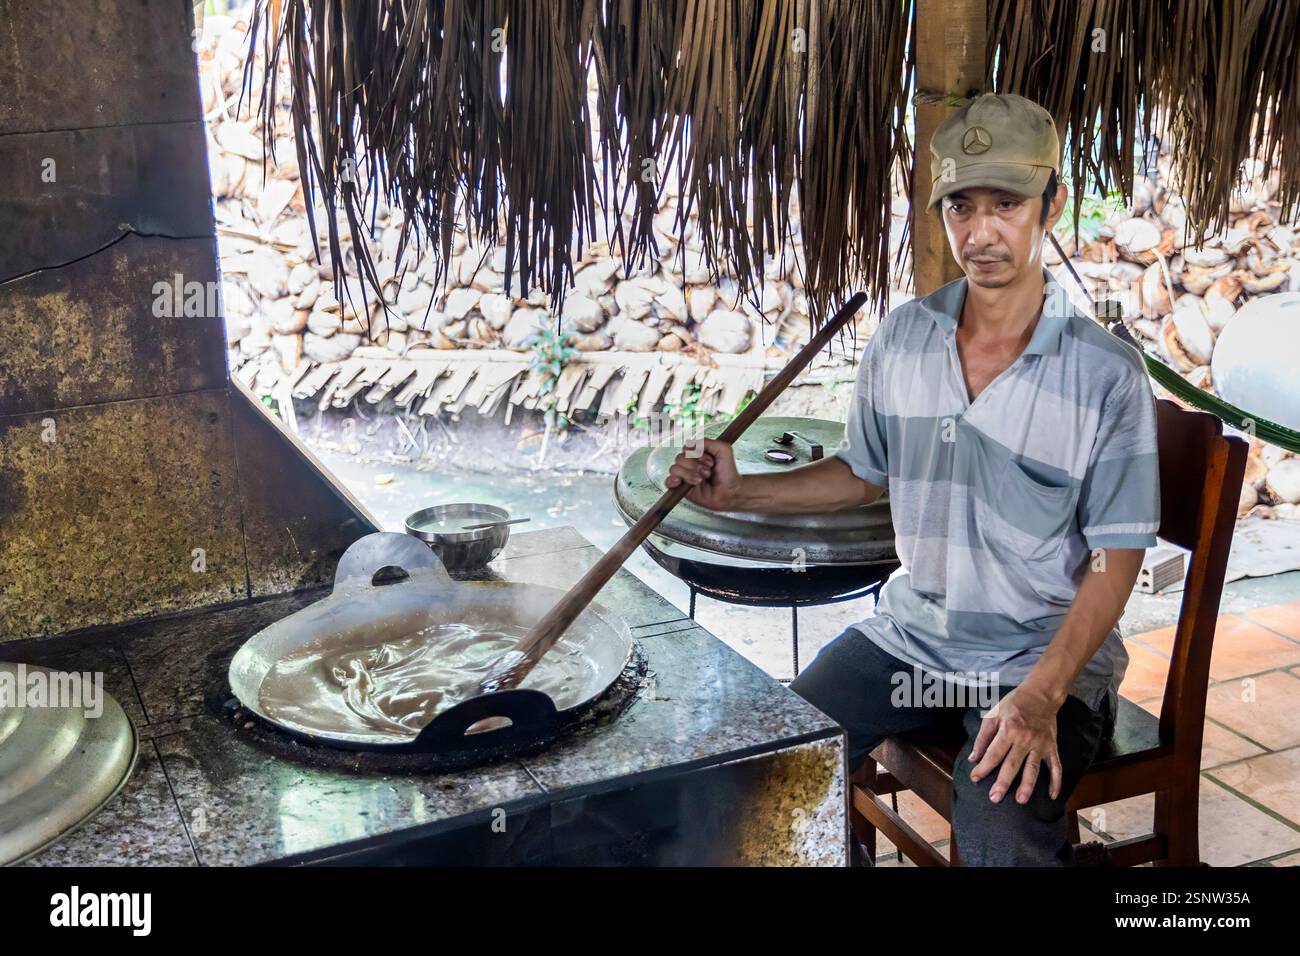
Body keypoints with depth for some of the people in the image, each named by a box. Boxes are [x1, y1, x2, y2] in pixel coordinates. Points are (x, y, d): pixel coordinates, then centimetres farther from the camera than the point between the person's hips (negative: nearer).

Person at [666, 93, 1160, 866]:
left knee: (998, 835, -30)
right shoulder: (903, 337, -1)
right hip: (912, 630, 5)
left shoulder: (1106, 375, -14)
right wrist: (739, 493, 0)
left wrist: (1041, 695, -23)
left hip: (1046, 654, -4)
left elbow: (1115, 559, -11)